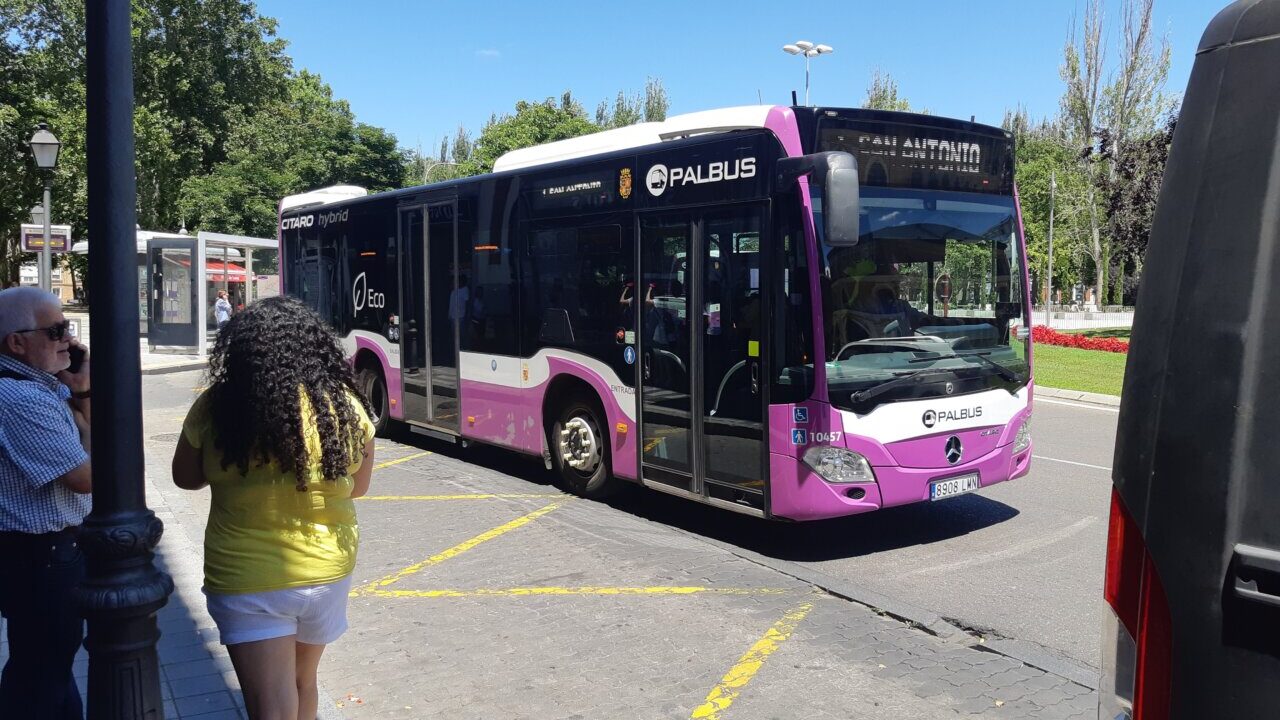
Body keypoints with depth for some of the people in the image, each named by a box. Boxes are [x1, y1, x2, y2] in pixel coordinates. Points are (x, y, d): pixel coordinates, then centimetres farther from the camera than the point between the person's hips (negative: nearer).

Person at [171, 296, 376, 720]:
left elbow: (185, 478, 5)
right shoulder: (345, 405, -8)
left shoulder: (215, 408, -12)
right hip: (327, 569, 3)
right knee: (301, 682, 26)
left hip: (246, 579, -3)